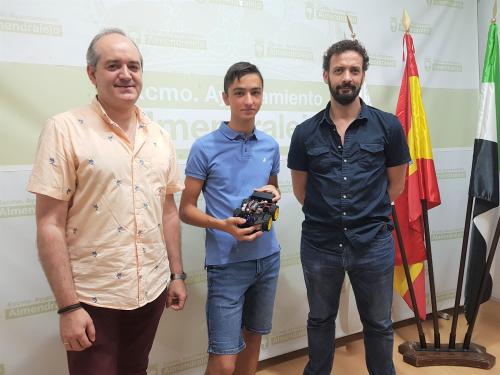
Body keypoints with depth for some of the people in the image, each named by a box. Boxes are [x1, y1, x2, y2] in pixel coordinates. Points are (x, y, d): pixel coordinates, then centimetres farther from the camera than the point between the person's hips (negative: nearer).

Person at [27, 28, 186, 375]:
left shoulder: (159, 136, 4)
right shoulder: (65, 129, -11)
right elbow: (50, 225, -13)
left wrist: (177, 274, 9)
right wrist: (68, 306, -14)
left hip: (151, 291, 5)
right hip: (93, 298, -5)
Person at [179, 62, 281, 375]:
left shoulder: (271, 146, 5)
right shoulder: (205, 147, -10)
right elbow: (186, 210, -6)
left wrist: (273, 194, -4)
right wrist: (223, 226, -23)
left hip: (268, 257, 5)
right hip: (227, 262, -5)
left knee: (254, 338, 20)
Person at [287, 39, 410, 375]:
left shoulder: (388, 126, -4)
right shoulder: (306, 132, -2)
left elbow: (395, 185, 6)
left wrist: (367, 216, 7)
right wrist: (328, 215, 7)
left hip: (373, 244, 0)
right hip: (319, 245, 1)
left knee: (378, 325, 18)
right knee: (320, 321, 20)